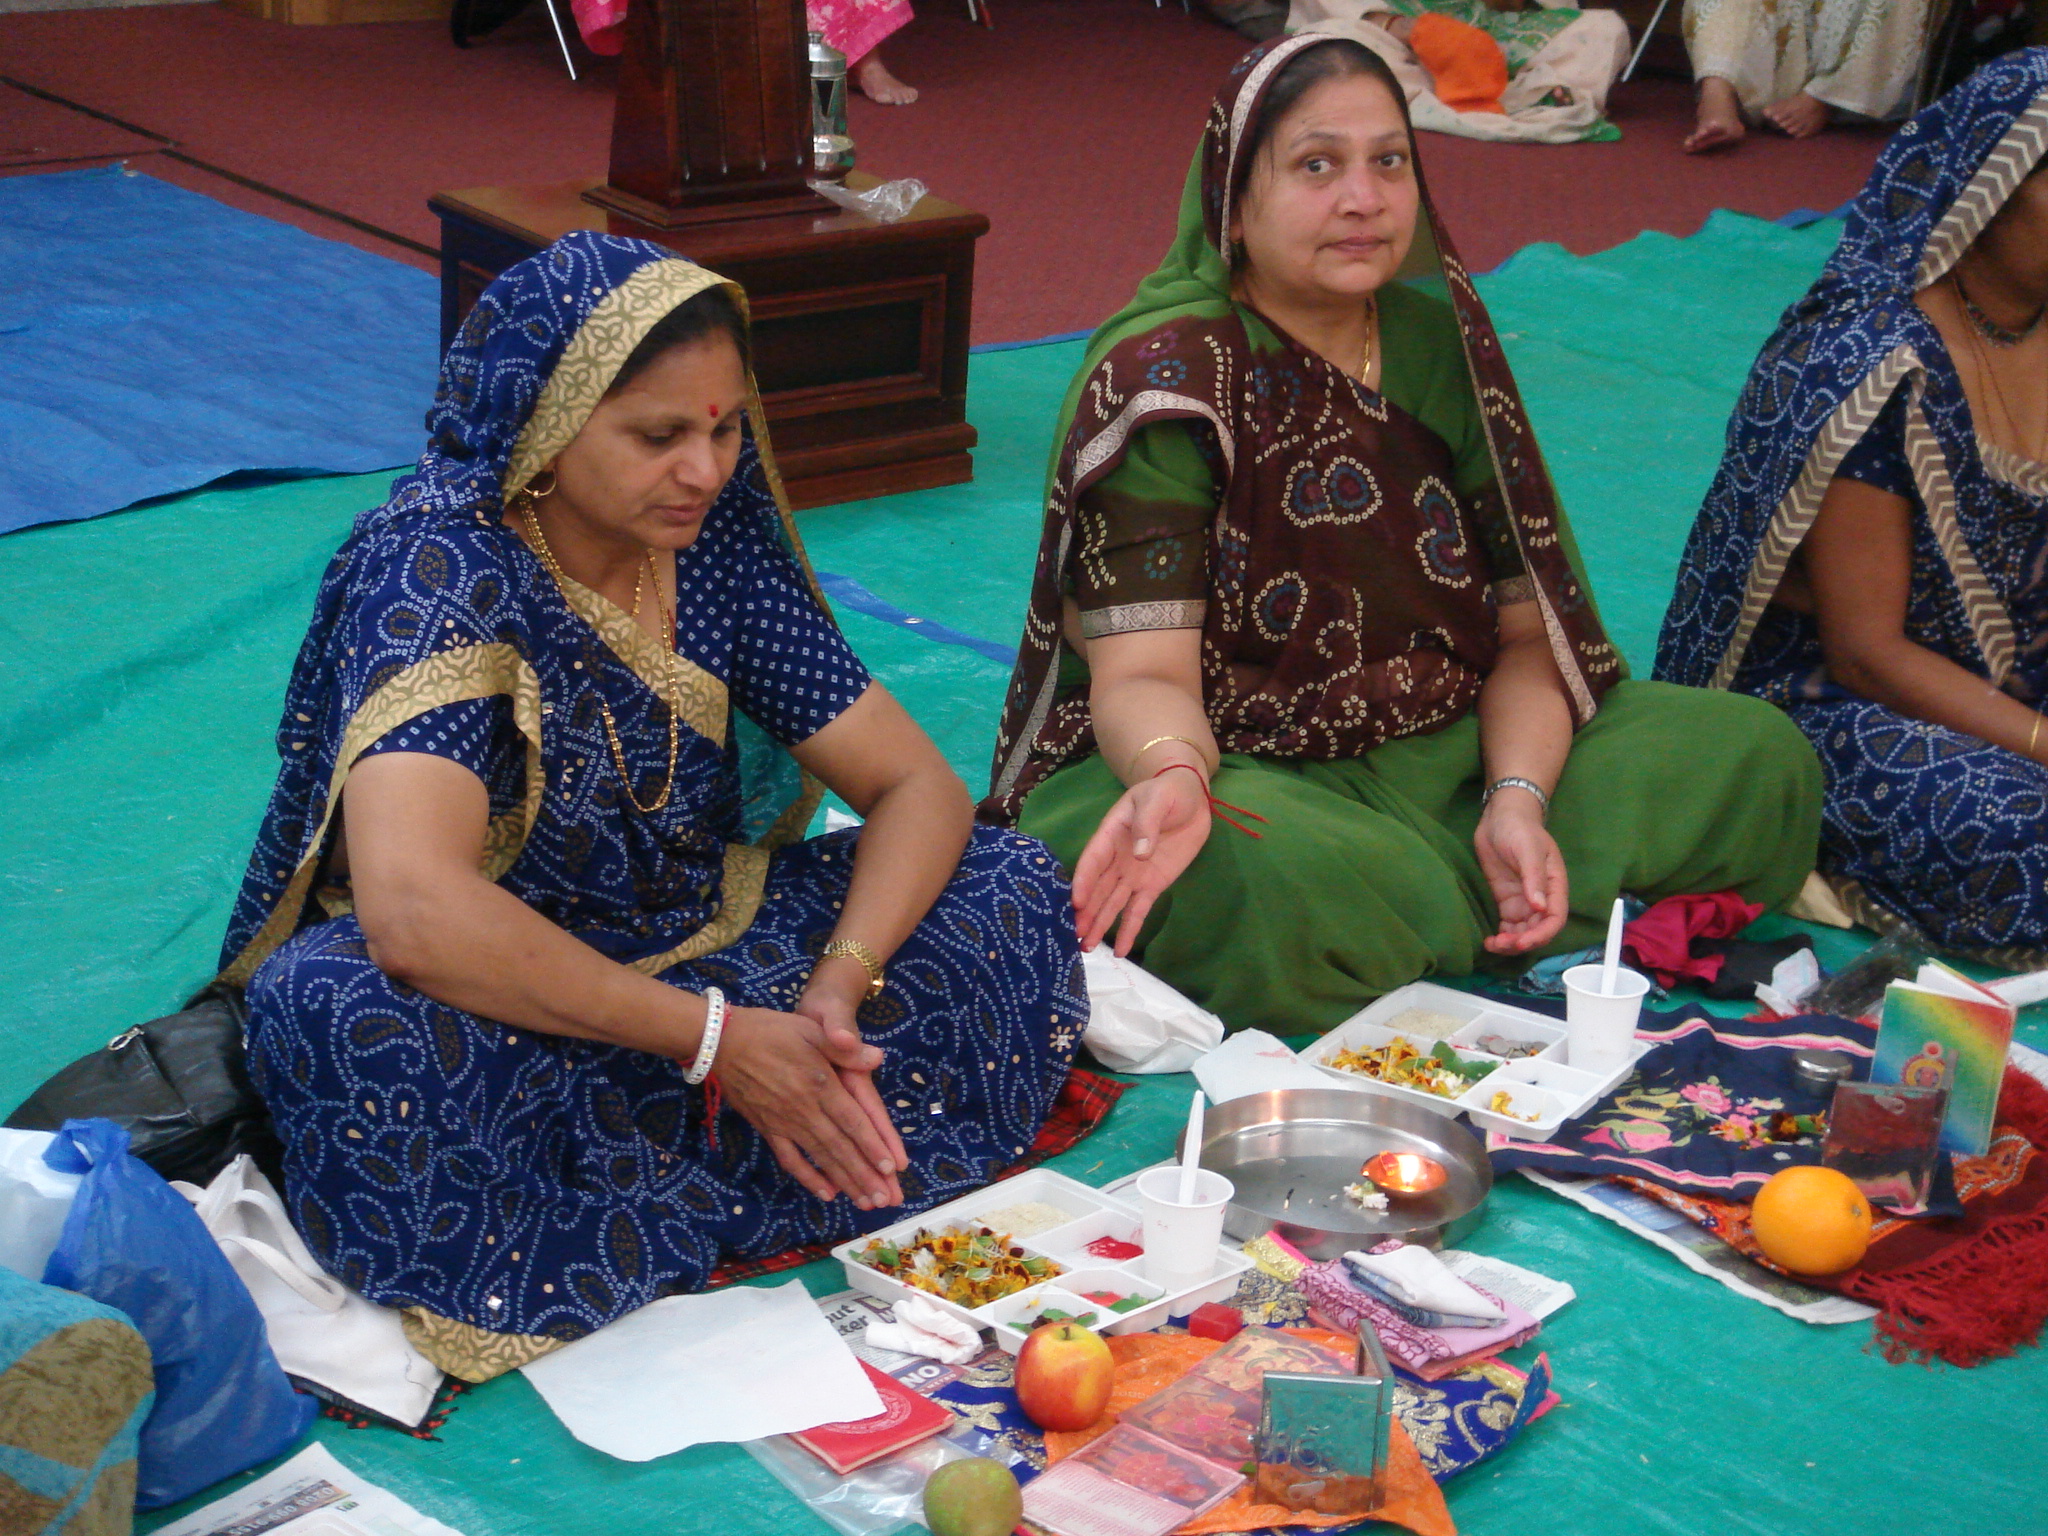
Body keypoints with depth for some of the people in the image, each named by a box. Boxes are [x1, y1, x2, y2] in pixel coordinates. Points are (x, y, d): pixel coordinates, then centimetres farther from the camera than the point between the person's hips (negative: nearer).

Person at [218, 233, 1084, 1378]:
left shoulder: (719, 542, -5)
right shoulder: (440, 566, -23)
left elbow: (918, 785, -3)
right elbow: (415, 910, -38)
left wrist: (839, 983, -22)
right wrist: (713, 1038, -34)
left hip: (693, 951, 6)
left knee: (1011, 888, -9)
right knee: (346, 1017, -40)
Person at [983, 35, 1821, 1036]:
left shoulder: (1442, 344, 6)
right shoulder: (1164, 378, -11)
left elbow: (1528, 629, 3)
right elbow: (1143, 673, -19)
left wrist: (1519, 796, -16)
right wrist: (1175, 773, -43)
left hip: (1444, 760, 6)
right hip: (1242, 772, -5)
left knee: (1764, 761, -10)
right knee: (1270, 878, -41)